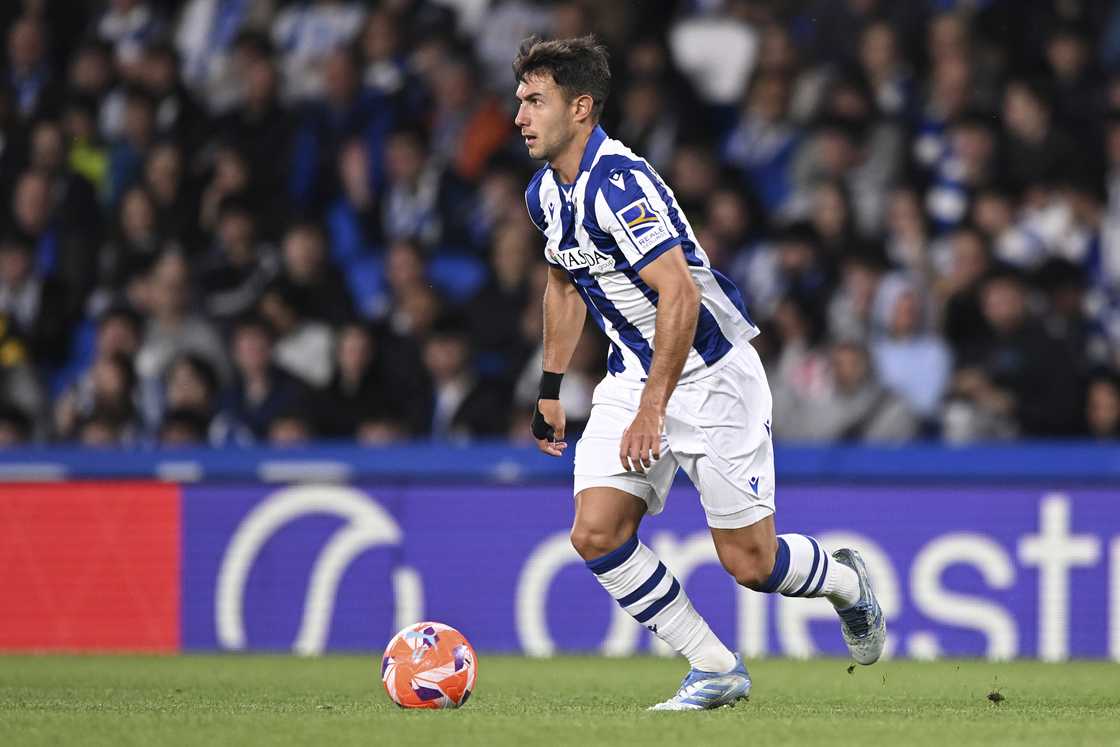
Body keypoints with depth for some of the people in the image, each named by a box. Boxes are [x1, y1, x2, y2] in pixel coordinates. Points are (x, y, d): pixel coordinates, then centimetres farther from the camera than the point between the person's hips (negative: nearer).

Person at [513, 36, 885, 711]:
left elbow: (679, 295, -31)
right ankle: (716, 669, 1)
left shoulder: (618, 183, -25)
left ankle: (844, 580, 30)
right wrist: (550, 390, 22)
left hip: (712, 376, -8)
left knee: (749, 562, -4)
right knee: (596, 534, -11)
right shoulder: (546, 192, 4)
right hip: (633, 377, 8)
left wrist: (653, 408, -32)